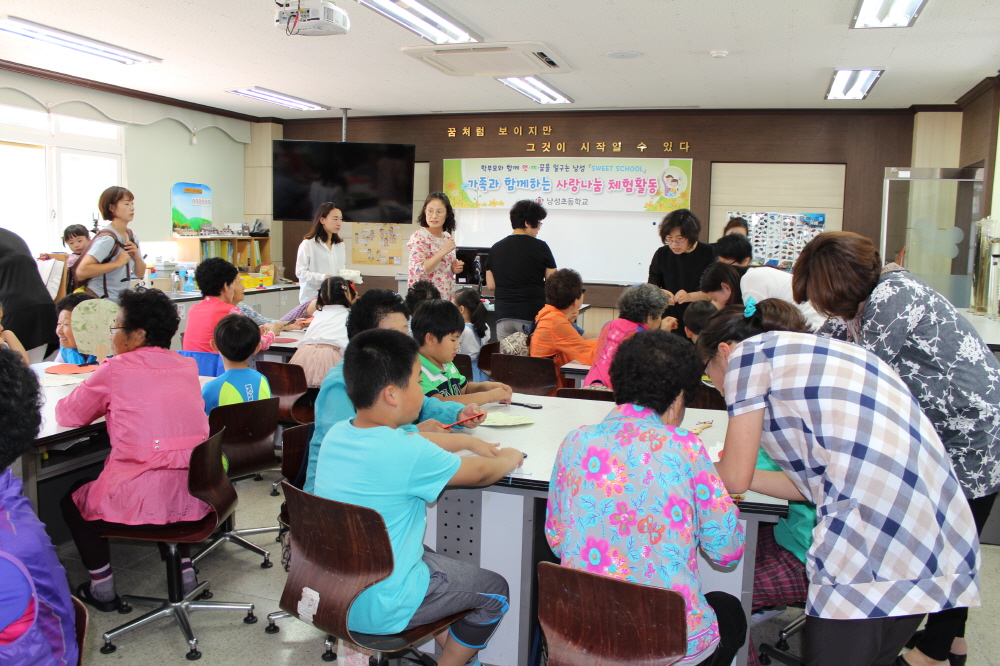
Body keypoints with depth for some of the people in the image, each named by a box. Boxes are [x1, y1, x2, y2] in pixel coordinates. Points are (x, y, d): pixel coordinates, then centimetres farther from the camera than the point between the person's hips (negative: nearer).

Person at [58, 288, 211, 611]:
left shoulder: (116, 370, -7)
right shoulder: (188, 367, 7)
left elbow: (67, 416, 5)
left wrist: (103, 401, 22)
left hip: (142, 502, -5)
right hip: (196, 496, 5)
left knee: (73, 499, 23)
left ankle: (102, 588, 27)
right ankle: (184, 568, 35)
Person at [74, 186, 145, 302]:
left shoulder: (131, 236, 8)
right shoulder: (107, 238, -16)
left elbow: (140, 273, 15)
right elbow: (81, 271, -25)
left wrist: (137, 256, -4)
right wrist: (117, 263, -22)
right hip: (101, 300, -7)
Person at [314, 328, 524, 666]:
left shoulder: (335, 434, -5)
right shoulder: (408, 453, -26)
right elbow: (478, 474, -11)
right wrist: (508, 459, 10)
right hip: (378, 609, -7)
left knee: (435, 558, 31)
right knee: (495, 591, 12)